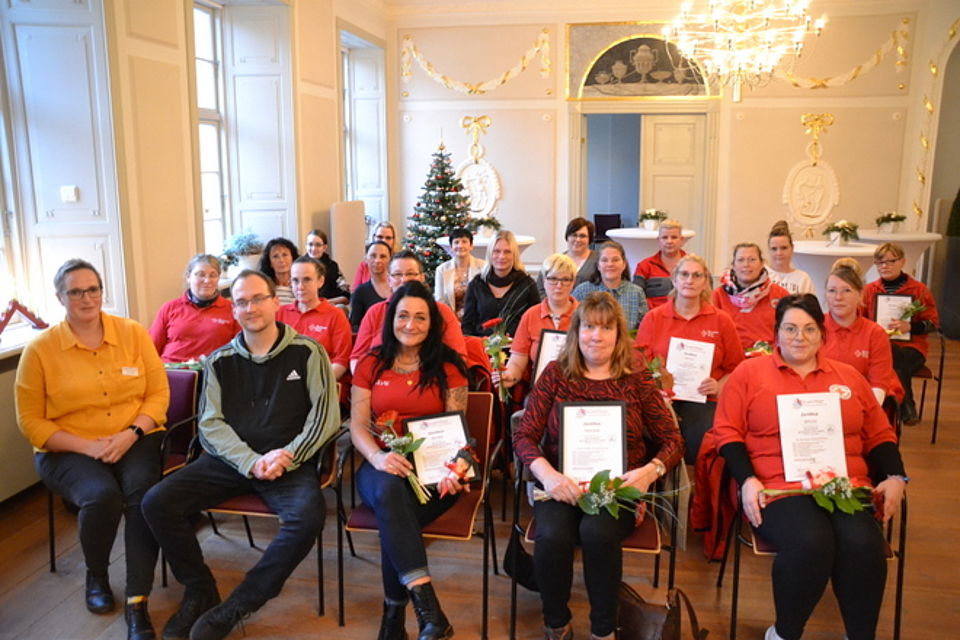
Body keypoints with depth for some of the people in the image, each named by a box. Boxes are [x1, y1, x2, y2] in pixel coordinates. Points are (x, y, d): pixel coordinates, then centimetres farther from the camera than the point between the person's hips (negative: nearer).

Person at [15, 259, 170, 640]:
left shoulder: (133, 333, 1)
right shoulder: (40, 350, -3)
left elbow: (159, 393, 2)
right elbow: (31, 421, -1)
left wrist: (131, 433, -15)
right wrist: (87, 446, -14)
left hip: (136, 439, 1)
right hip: (68, 450, -1)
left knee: (143, 491, -30)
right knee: (102, 495, -31)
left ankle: (137, 603, -19)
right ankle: (96, 574, 3)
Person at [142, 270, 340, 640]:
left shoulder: (306, 352, 0)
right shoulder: (220, 361, 9)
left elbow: (325, 415, -4)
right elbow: (210, 423, 2)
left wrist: (288, 456, -17)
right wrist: (250, 462, -15)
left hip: (289, 462, -3)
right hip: (230, 460, 3)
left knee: (308, 517, -32)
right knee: (157, 503, -15)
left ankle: (237, 607, -13)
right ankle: (200, 592, 6)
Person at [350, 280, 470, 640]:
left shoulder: (448, 366, 5)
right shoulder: (371, 364, 9)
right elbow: (357, 425, 3)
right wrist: (378, 456, -20)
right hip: (382, 466, 1)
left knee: (394, 517, -31)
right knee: (390, 491, -36)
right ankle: (427, 607, -40)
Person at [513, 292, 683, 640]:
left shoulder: (637, 379, 5)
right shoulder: (556, 373, 5)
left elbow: (672, 440, 4)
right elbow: (524, 435, -1)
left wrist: (650, 471, -17)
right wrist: (548, 475, -19)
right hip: (562, 486, 1)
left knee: (597, 532, -31)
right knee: (551, 535, -29)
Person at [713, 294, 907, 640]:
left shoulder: (849, 376, 20)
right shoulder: (749, 372, 9)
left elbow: (879, 435, 22)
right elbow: (728, 432, 3)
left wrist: (895, 477, 5)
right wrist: (747, 480, -10)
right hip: (779, 487, -3)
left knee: (863, 544, -28)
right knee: (809, 542, -31)